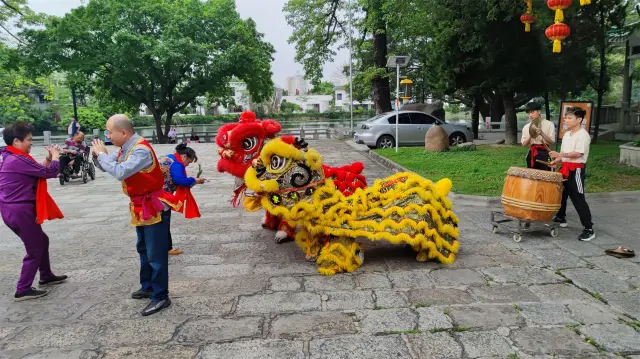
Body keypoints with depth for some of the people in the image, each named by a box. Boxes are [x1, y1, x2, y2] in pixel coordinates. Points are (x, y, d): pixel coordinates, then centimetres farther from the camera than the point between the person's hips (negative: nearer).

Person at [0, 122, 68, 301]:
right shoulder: (19, 160, -21)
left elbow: (37, 170, 15)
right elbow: (50, 172, -19)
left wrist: (48, 157, 6)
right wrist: (55, 156, -2)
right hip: (20, 210, -10)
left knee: (41, 240, 22)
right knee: (35, 249, 2)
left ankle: (46, 276, 36)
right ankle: (23, 290, 9)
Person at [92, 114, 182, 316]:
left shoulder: (141, 150, -24)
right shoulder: (125, 148, 4)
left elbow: (120, 173, -34)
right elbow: (105, 166, 15)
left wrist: (102, 154, -20)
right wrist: (98, 155, -6)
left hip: (153, 206, -10)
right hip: (140, 207, 10)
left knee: (155, 254, -3)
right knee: (143, 250, 21)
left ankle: (160, 297, 6)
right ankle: (147, 287, 36)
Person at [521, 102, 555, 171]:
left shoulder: (549, 124, -1)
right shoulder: (526, 127, 8)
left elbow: (552, 142, -7)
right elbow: (524, 144, 4)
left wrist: (542, 134, -22)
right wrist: (530, 136, -14)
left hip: (544, 154, -3)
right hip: (532, 154, 3)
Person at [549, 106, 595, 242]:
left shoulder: (583, 135, -14)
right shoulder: (566, 134, 12)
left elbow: (578, 153, -24)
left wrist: (559, 154, -29)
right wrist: (557, 161, 1)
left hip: (576, 170, -9)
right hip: (565, 168, 9)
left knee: (578, 199, -9)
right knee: (561, 194, 20)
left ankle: (589, 229, -2)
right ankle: (560, 218, 39)